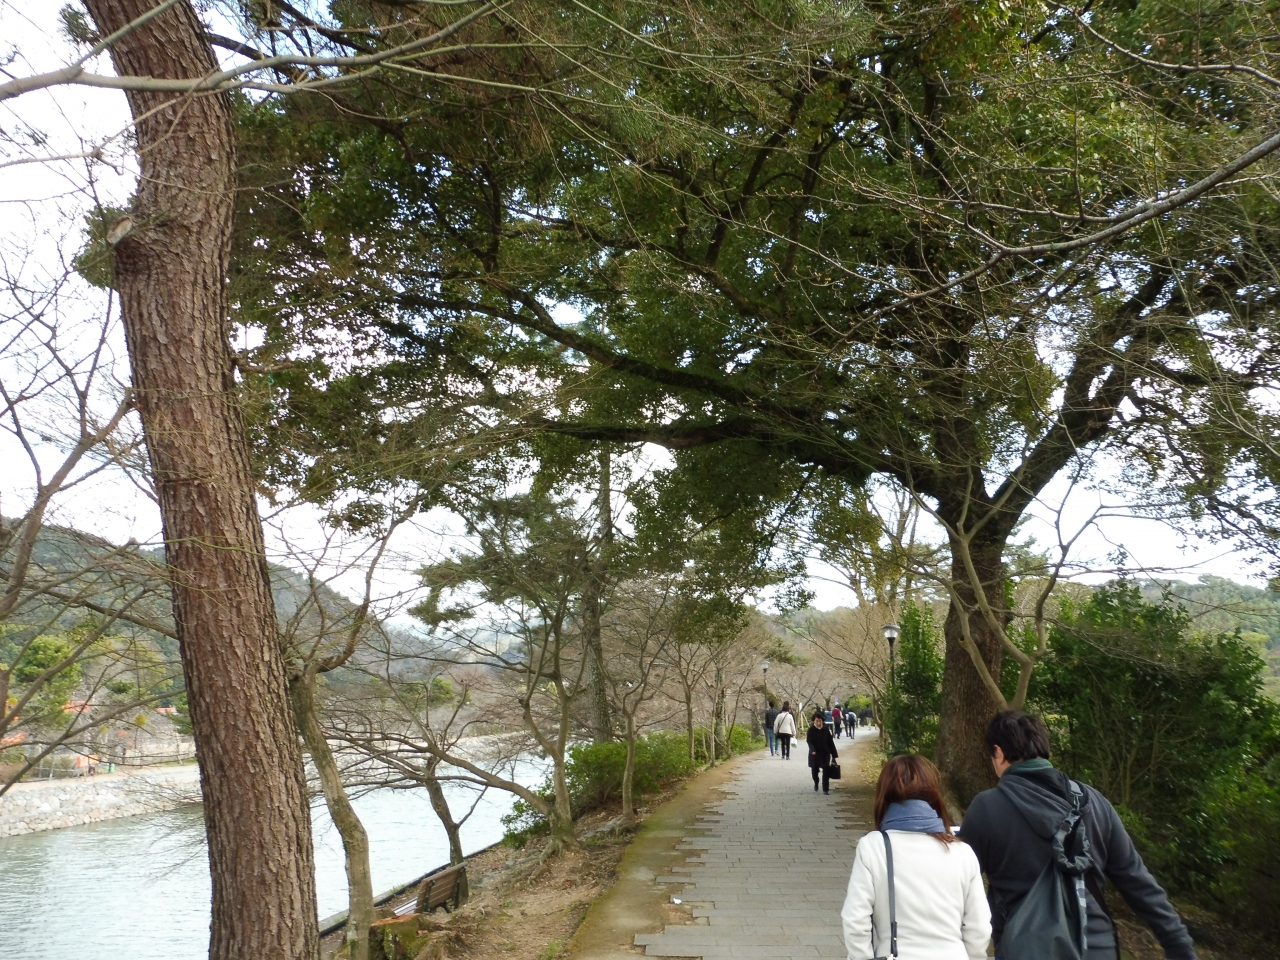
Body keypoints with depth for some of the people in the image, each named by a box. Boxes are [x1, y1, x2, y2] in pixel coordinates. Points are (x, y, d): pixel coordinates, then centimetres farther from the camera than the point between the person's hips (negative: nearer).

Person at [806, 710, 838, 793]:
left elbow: (830, 742, 3)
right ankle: (816, 784, 39)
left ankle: (825, 789, 0)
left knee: (826, 771, -8)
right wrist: (813, 750, -31)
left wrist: (834, 754, 3)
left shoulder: (826, 729, -2)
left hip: (825, 753, 1)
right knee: (815, 770, 10)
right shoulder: (811, 729, -8)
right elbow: (809, 741, -13)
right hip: (815, 754, -1)